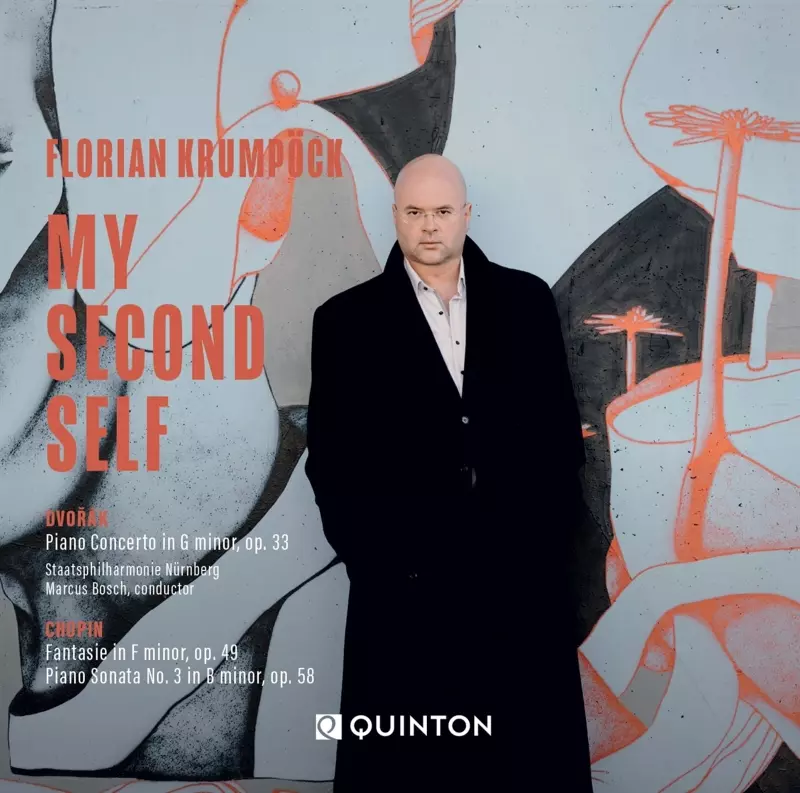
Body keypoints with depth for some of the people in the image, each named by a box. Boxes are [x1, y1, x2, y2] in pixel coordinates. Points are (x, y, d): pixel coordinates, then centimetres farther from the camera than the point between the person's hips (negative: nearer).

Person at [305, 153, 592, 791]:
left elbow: (560, 427, 7)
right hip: (405, 583, -1)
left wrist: (547, 535, -2)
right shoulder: (347, 319, 3)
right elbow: (330, 454, 1)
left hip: (523, 576, 2)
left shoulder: (527, 300, 7)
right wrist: (373, 557, -7)